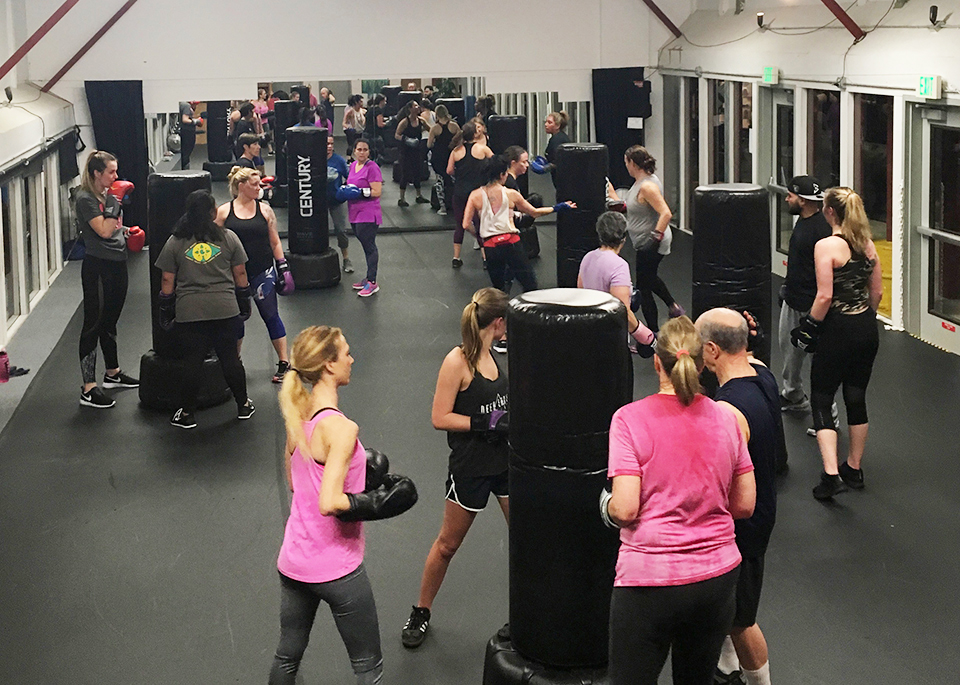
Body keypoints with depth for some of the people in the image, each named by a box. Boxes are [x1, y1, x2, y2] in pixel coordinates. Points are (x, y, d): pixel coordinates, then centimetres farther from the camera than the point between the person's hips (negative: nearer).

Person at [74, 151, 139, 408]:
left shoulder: (107, 195, 11)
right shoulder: (85, 199, -14)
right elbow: (104, 231, -22)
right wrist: (115, 202, -18)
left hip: (117, 265, 9)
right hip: (97, 268, -9)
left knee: (110, 322, 21)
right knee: (93, 326, -6)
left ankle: (113, 373, 36)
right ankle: (88, 389, -5)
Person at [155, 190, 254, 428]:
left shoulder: (175, 242, 2)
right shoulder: (228, 238, 3)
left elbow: (167, 281, 3)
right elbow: (240, 274, 7)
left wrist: (165, 311, 11)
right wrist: (244, 303, 18)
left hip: (189, 312, 0)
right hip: (225, 310, 0)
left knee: (192, 361, 5)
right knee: (230, 358, 10)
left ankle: (187, 413, 11)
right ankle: (243, 405, 21)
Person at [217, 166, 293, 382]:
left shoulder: (264, 209, 4)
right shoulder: (224, 212, 0)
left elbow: (275, 242, 9)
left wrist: (283, 267, 4)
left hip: (263, 271, 0)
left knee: (271, 315, -1)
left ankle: (284, 363, 3)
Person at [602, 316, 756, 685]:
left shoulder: (630, 419, -11)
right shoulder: (724, 418, 1)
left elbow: (625, 509, -16)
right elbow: (744, 504, 5)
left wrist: (607, 507, 5)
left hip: (650, 579, -4)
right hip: (718, 576, 4)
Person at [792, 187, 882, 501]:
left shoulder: (826, 246, -15)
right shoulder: (868, 245, 4)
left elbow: (825, 296, -19)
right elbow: (877, 292, 9)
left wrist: (809, 327, -8)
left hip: (838, 330, -6)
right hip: (866, 329, 6)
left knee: (821, 400, 2)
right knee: (856, 398, 17)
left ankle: (831, 475, -10)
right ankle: (854, 469, 29)